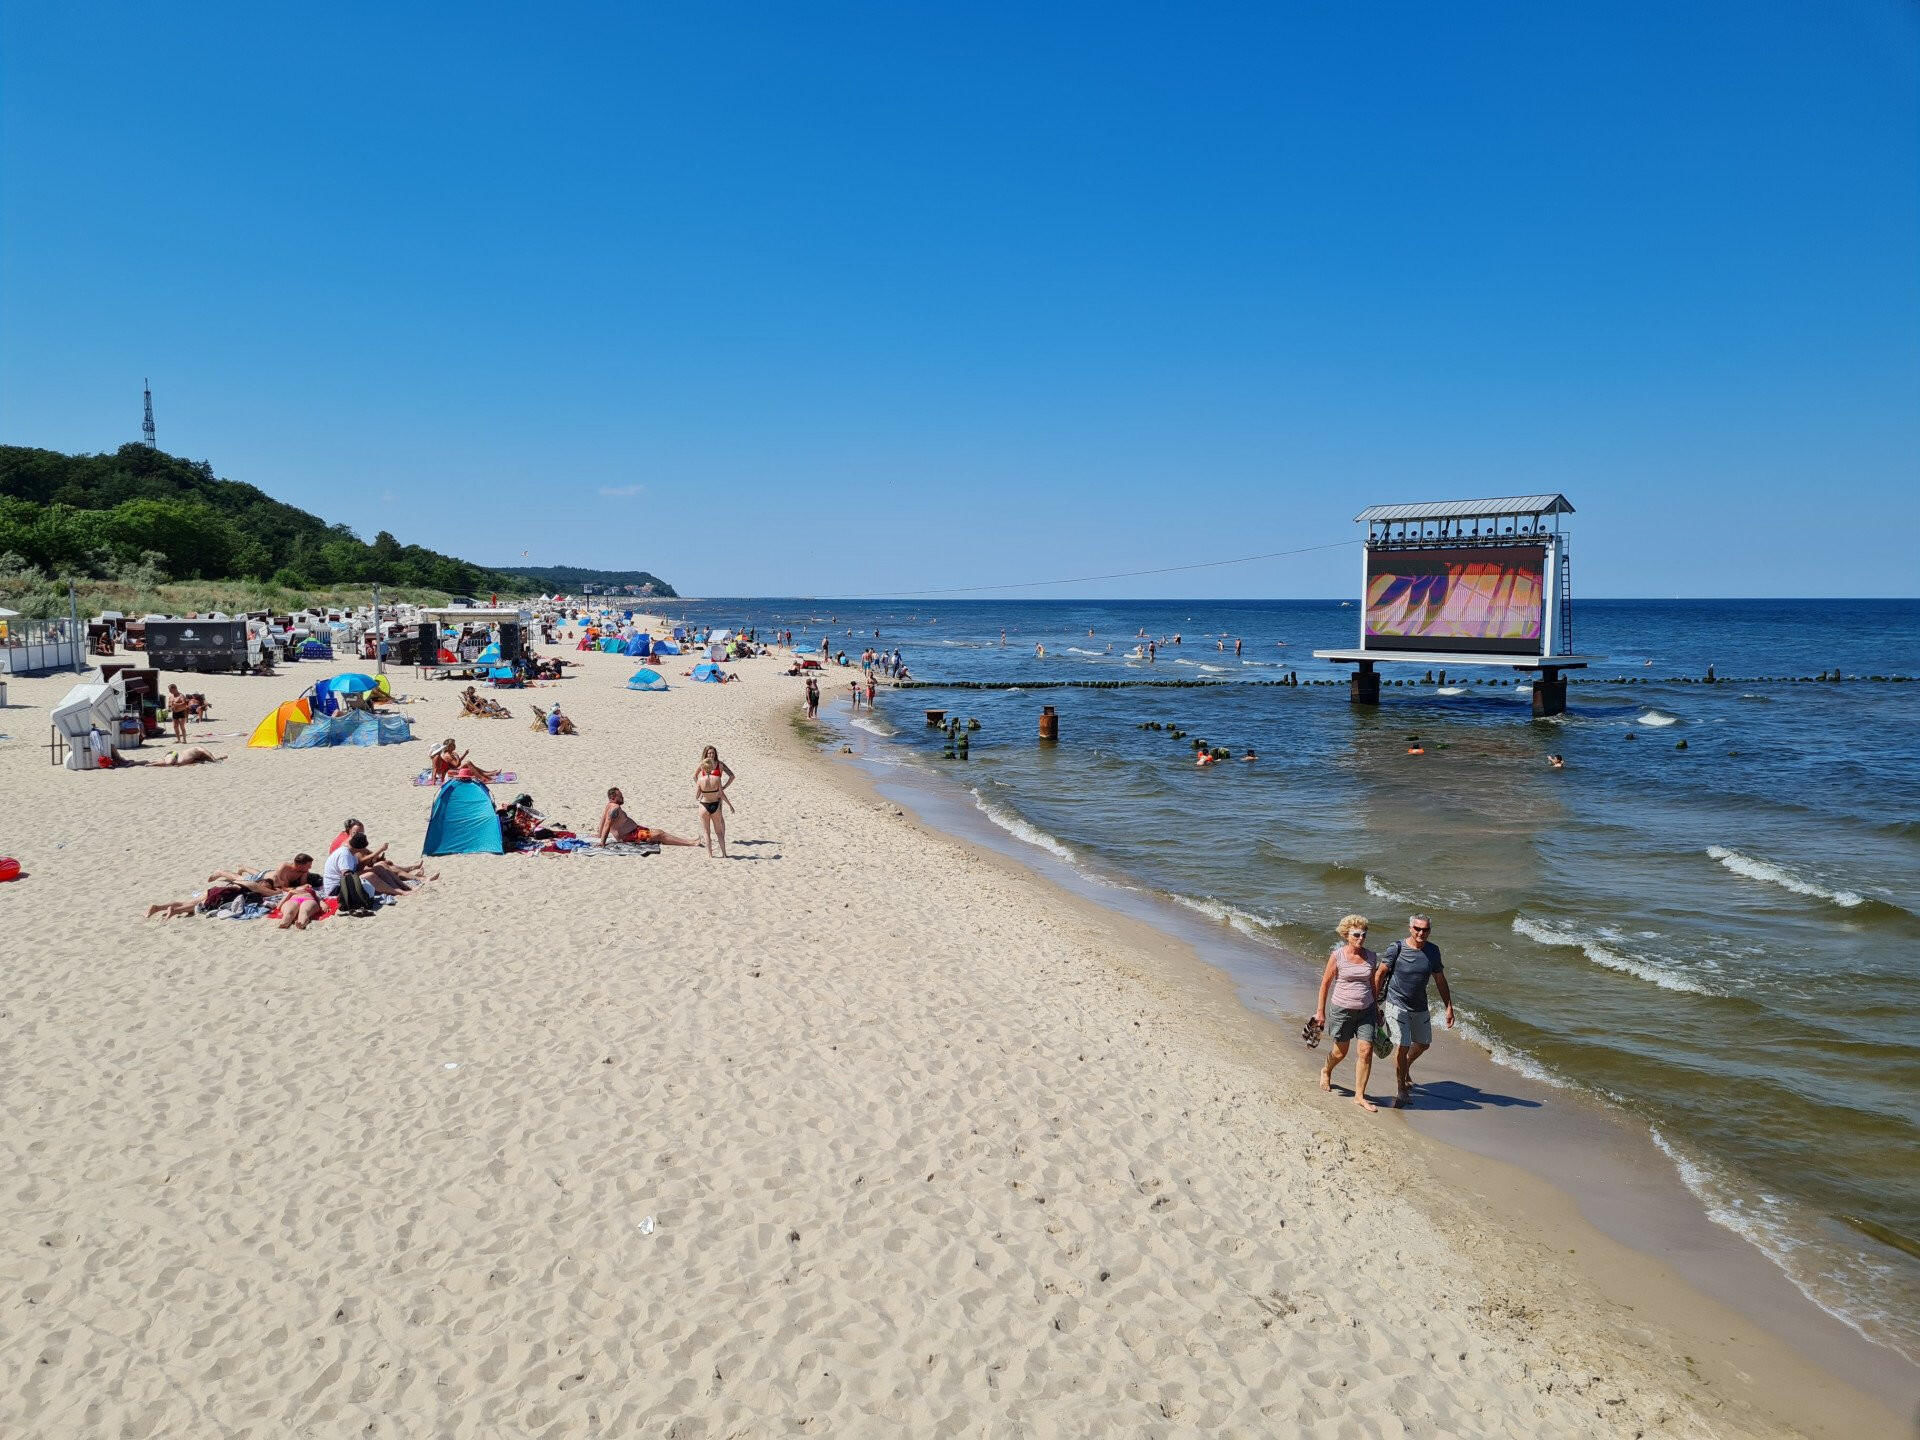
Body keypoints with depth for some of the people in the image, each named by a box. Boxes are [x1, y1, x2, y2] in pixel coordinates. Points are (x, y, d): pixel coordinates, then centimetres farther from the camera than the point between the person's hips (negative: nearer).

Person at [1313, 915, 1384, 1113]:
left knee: (1366, 1051, -6)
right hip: (1342, 1010, -3)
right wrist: (1320, 1011, -4)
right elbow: (1325, 983, -5)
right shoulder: (1337, 956, -11)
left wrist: (1377, 1010, 14)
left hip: (1366, 1011, 3)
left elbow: (1374, 985, 12)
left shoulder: (1371, 957, 1)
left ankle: (1359, 1096, 6)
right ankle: (1326, 1071, 45)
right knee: (1341, 1051, 11)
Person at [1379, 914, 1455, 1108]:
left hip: (1419, 1006, 6)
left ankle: (1405, 1068, 48)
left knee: (1424, 1044, 18)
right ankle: (1400, 1089, 8)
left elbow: (1440, 980, 8)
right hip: (1397, 1004, -6)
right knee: (1402, 1047, -9)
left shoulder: (1432, 951, -1)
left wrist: (1449, 1007, 8)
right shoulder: (1396, 948, -15)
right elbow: (1381, 974, -8)